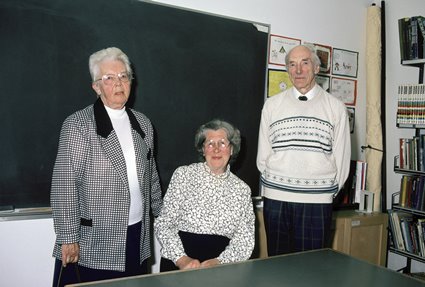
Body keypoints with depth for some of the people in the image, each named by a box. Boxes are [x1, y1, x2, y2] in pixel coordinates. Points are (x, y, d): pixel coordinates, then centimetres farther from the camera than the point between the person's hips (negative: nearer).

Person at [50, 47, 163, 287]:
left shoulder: (143, 124, 10)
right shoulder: (78, 124, -7)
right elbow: (64, 184, -10)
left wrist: (161, 214, 19)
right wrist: (68, 238, -12)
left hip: (138, 238, 5)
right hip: (92, 243, -4)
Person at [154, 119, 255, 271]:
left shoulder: (242, 189, 10)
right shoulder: (183, 174, 5)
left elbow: (245, 238, 5)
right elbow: (163, 224, 1)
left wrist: (219, 261, -13)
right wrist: (182, 259, -12)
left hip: (222, 265, 2)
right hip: (179, 263, -1)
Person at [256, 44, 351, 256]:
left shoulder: (336, 108, 3)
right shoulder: (272, 105, 6)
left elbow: (341, 157, 5)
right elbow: (263, 155, 9)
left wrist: (329, 191, 6)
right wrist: (273, 185, 7)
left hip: (317, 201, -1)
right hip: (276, 200, 1)